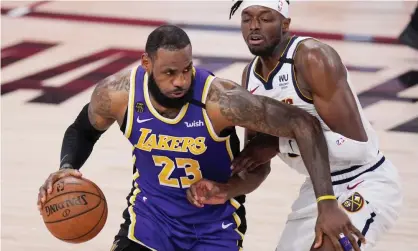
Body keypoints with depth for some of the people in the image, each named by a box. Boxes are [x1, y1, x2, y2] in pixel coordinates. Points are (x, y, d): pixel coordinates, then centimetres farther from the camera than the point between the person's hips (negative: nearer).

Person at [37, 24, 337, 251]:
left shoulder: (220, 100, -33)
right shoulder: (118, 94, -21)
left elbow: (305, 125, -27)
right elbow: (83, 130, 4)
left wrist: (326, 201, -32)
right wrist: (67, 167, -17)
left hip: (216, 221, -2)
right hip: (152, 210, 2)